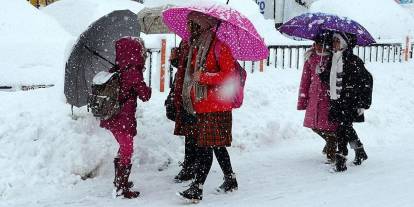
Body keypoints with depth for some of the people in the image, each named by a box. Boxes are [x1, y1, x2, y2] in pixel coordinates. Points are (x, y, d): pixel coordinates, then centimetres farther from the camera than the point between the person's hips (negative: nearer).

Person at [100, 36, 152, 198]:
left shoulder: (115, 71, 5)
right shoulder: (134, 72, -18)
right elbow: (145, 95, -13)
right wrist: (148, 89, 5)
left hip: (111, 119, 8)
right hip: (124, 120, -8)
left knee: (123, 149, 24)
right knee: (126, 152, 4)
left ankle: (119, 181, 37)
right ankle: (122, 189, 9)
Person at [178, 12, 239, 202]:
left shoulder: (219, 46, -11)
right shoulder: (196, 47, 14)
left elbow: (229, 75, -17)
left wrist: (203, 77, -18)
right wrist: (189, 97, 12)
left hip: (216, 107, -8)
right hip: (201, 106, 8)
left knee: (205, 147, -9)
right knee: (217, 146, 16)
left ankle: (197, 188, -8)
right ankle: (231, 181, 30)